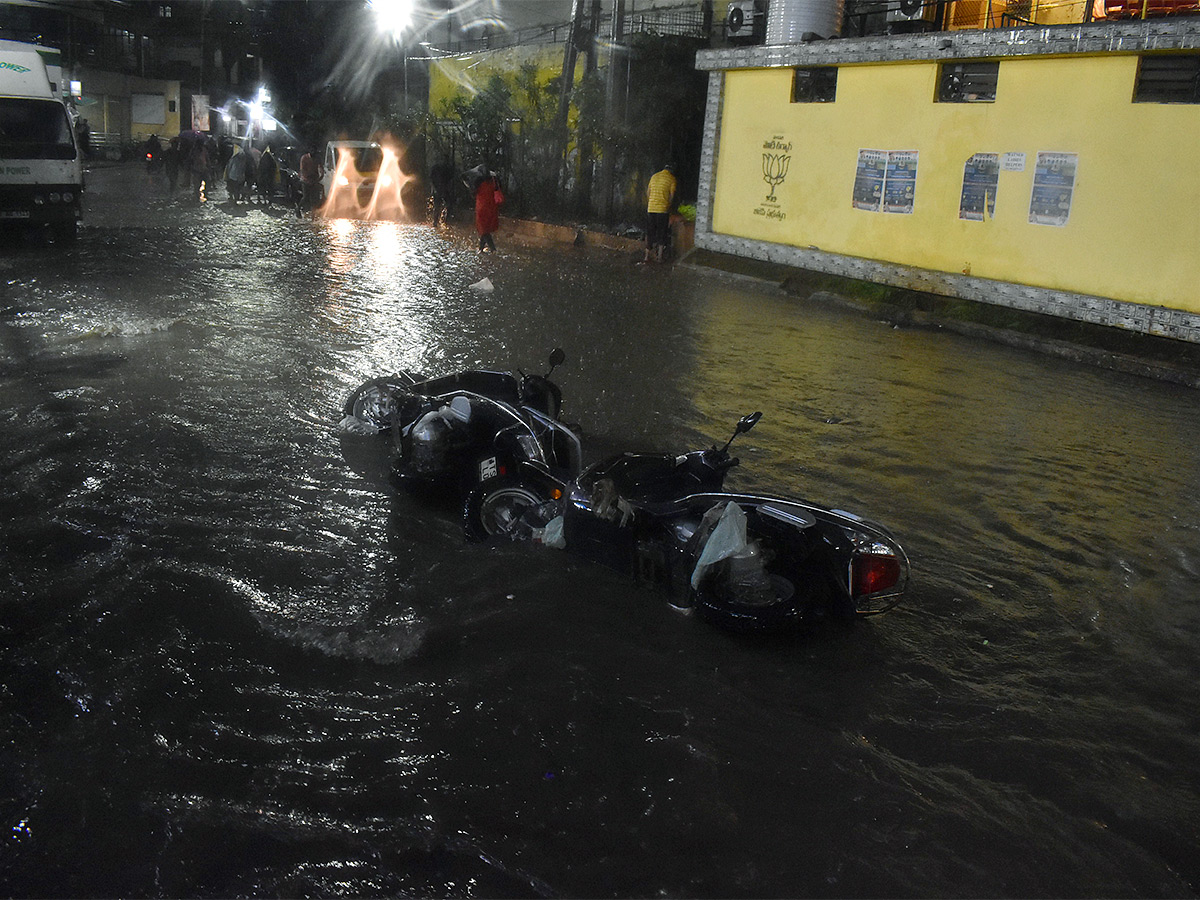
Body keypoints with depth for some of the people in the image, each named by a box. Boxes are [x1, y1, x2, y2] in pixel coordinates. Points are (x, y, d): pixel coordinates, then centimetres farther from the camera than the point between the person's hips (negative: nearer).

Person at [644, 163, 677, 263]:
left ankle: (647, 255, 13)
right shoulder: (671, 179, -1)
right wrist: (668, 206, 9)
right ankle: (659, 256, 4)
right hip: (663, 209, -4)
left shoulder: (654, 176, 12)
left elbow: (648, 193, 14)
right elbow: (671, 195, -4)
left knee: (650, 232, 11)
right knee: (662, 233, 4)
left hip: (651, 209, 4)